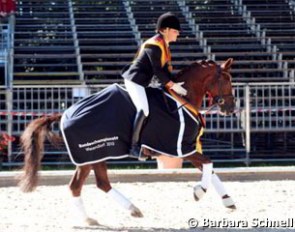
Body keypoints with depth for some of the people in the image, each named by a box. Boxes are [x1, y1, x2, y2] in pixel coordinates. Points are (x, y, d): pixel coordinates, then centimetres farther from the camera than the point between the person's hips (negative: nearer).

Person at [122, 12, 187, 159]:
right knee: (143, 109, -24)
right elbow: (157, 70, -20)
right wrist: (172, 85, -18)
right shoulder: (155, 45, -17)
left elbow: (165, 68, 17)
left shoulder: (164, 45, 14)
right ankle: (134, 146, -26)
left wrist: (174, 84, 9)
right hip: (134, 80, -11)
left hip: (141, 82, 11)